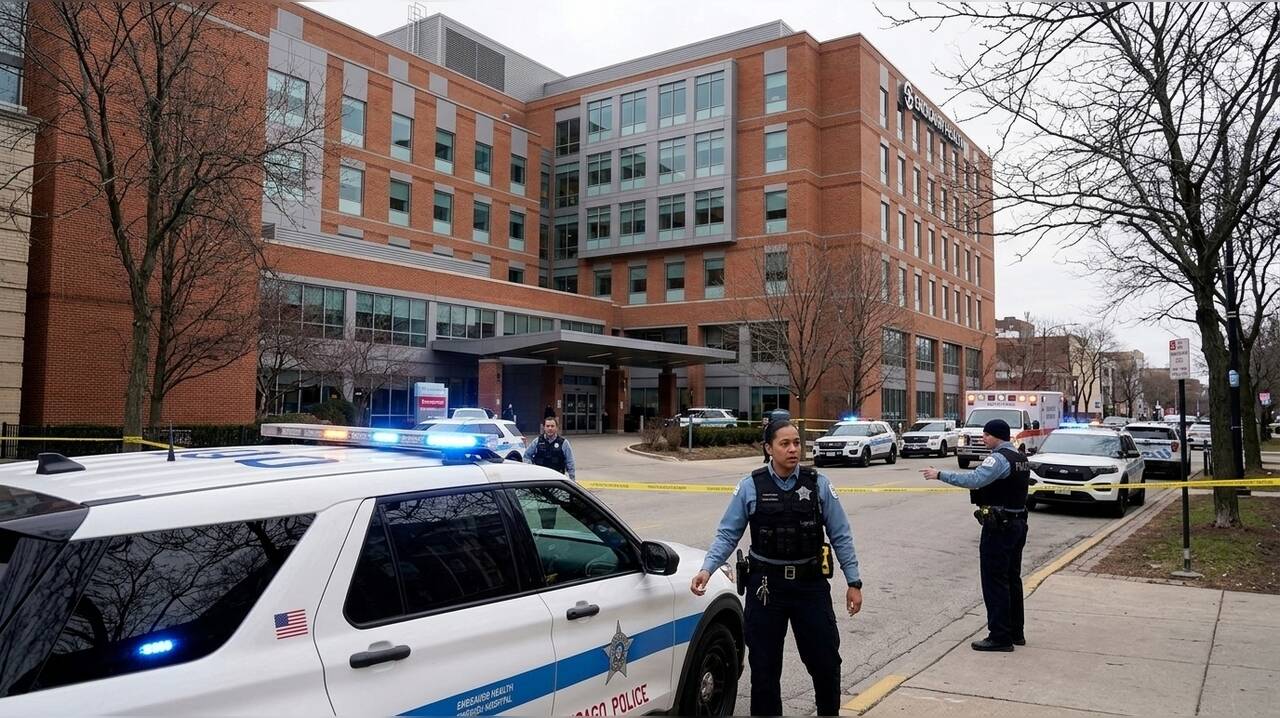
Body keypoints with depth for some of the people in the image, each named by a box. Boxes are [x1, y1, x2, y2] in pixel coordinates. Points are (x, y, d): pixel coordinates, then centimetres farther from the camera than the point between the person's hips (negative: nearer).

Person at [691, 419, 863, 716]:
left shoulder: (818, 484, -2)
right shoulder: (750, 487, -4)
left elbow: (840, 536, 2)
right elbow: (727, 534, -2)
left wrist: (853, 582, 1)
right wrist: (707, 568, -15)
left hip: (810, 584, 1)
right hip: (766, 586, 0)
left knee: (826, 660, 10)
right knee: (764, 665, 9)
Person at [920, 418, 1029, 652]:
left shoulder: (1000, 458, -17)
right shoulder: (1020, 458, 14)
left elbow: (974, 479, -29)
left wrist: (940, 475, -25)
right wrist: (982, 490, 10)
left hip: (999, 526, -10)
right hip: (1018, 523, 10)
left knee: (995, 581, -4)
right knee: (1012, 579, 17)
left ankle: (1000, 637, 0)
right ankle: (1016, 632, 25)